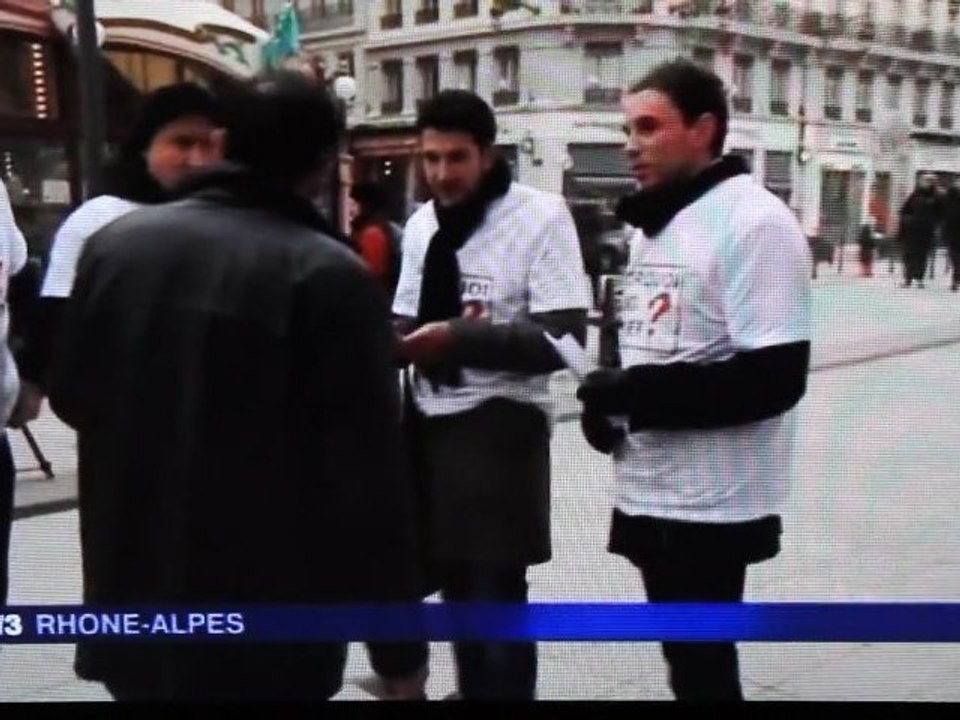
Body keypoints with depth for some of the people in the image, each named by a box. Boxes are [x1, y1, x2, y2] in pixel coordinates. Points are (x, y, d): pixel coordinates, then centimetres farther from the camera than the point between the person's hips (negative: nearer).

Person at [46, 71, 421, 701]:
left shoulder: (114, 243, 0)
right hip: (270, 630, -4)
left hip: (135, 604, 5)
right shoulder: (332, 276, -17)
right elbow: (368, 478, -16)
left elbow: (73, 396, 13)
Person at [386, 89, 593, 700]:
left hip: (499, 428, -6)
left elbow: (564, 339, -16)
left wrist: (459, 338, -23)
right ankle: (472, 690, 35)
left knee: (497, 600, -1)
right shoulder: (421, 224, 12)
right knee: (458, 592, 18)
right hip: (429, 423, 6)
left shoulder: (540, 215, -9)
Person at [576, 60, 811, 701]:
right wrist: (609, 399, 1)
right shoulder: (653, 224, 14)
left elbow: (775, 376, -22)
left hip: (713, 501, -8)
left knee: (701, 666, 2)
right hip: (651, 490, 9)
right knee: (686, 657, 19)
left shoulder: (753, 221, -15)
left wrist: (639, 394, -22)